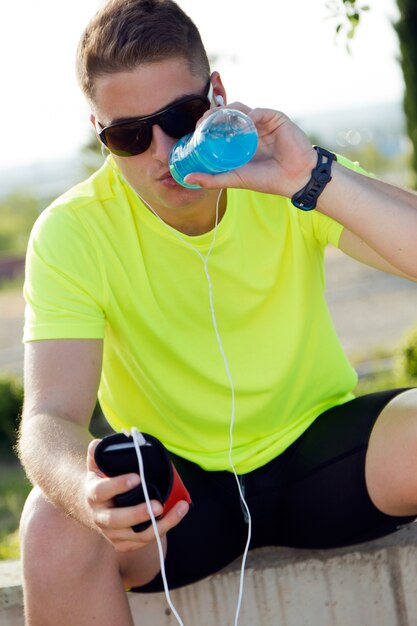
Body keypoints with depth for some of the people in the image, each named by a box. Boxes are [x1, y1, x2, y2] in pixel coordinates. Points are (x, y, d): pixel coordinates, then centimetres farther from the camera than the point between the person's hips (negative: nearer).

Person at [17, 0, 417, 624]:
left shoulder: (279, 171, -9)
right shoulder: (71, 234, -12)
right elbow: (50, 415, -21)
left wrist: (315, 178, -34)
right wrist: (86, 493, -44)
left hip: (319, 451, 1)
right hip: (178, 478, -1)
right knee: (54, 525, -31)